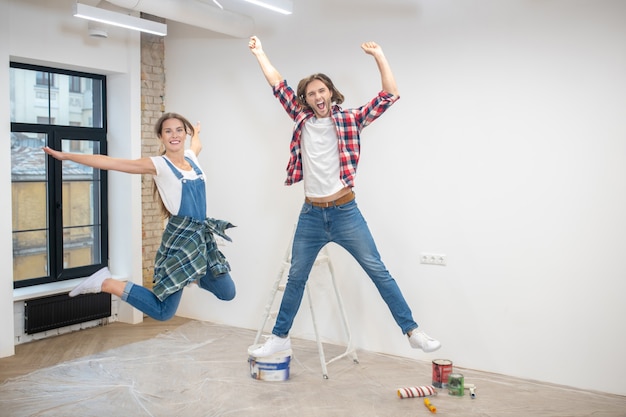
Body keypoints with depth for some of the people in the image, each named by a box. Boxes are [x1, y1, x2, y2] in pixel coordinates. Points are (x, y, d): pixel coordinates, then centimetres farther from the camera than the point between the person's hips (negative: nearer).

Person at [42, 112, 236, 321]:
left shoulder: (191, 157, 8)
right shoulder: (158, 165, -9)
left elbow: (197, 144, 35)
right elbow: (108, 162, -11)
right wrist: (65, 156, -12)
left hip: (202, 235, 7)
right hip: (181, 236, -7)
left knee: (227, 293, 18)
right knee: (163, 311, -11)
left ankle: (192, 276, 42)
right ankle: (107, 283, 1)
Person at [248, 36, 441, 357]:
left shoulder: (349, 120, -1)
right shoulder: (302, 119, 6)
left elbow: (390, 95, -7)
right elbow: (278, 86, 11)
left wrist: (378, 55, -13)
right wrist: (259, 53, 13)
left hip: (345, 212, -3)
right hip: (310, 215, 3)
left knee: (378, 272, -1)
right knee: (295, 277, 13)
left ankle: (412, 331, 6)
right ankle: (280, 337, 27)